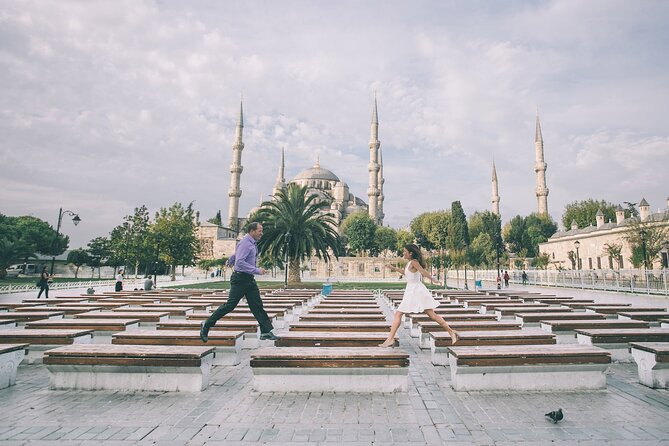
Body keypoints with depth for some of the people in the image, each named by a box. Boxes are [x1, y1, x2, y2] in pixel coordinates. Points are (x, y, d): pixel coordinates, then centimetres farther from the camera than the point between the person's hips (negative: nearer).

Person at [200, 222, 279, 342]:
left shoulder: (252, 243, 14)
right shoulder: (245, 243, -16)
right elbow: (240, 262, -27)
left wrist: (230, 261, 47)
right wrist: (257, 270, -27)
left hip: (249, 279, 9)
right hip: (240, 279, -9)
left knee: (257, 305, 5)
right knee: (230, 305, -3)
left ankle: (266, 332, 6)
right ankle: (206, 324, 14)